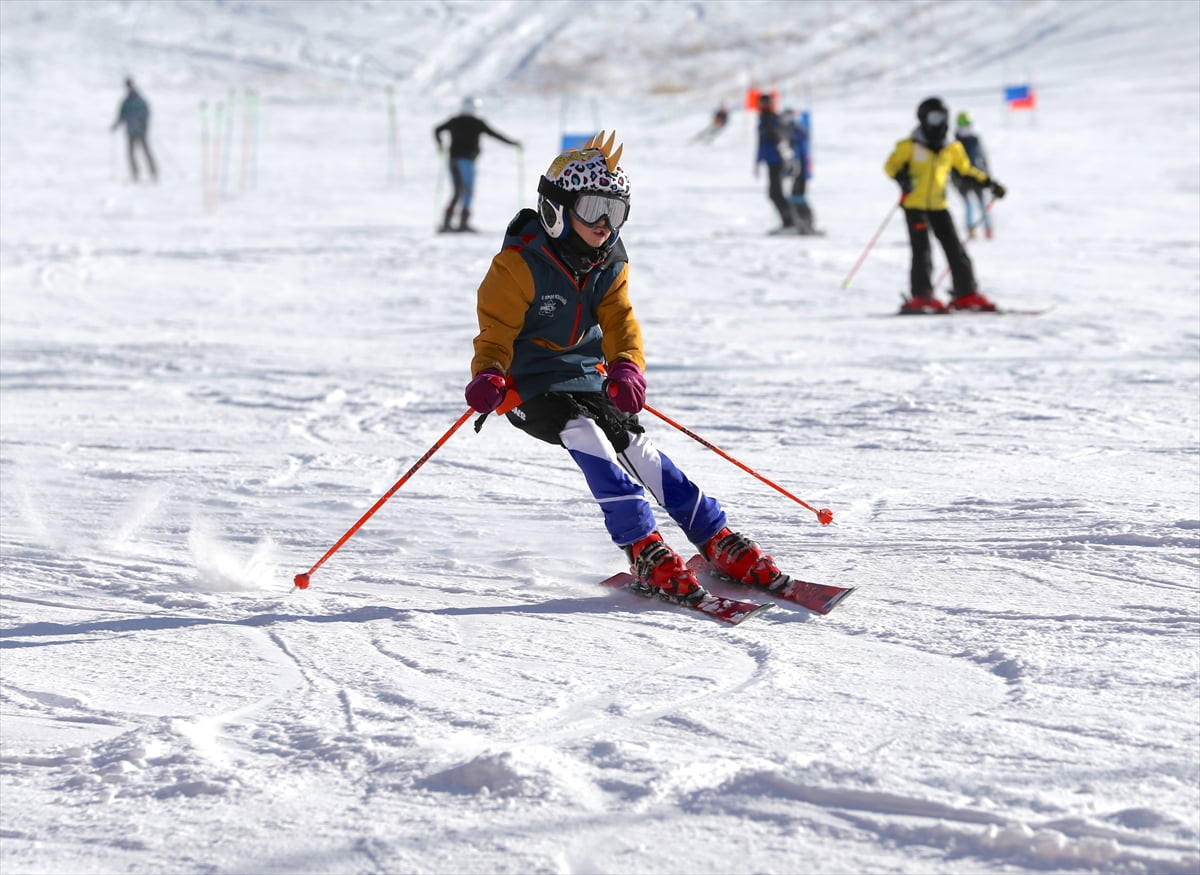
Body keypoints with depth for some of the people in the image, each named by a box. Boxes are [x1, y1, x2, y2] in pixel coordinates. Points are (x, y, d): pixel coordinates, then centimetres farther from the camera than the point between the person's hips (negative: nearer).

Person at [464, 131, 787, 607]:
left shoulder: (610, 264, 2)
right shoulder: (520, 264, -18)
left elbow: (618, 321, -5)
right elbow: (497, 327, -17)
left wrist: (627, 367, -27)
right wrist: (488, 375, -39)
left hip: (586, 377, 5)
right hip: (528, 385, -5)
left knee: (636, 446, -9)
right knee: (585, 438, -29)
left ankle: (717, 540, -3)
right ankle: (644, 551, -30)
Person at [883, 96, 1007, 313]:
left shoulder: (952, 148, 8)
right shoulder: (910, 146, -6)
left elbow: (966, 169, 21)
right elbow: (891, 165, -6)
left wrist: (989, 183, 19)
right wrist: (901, 177, -27)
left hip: (938, 206, 5)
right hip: (914, 204, -5)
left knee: (955, 249, 3)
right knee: (922, 250, -13)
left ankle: (966, 293, 9)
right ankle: (921, 297, -11)